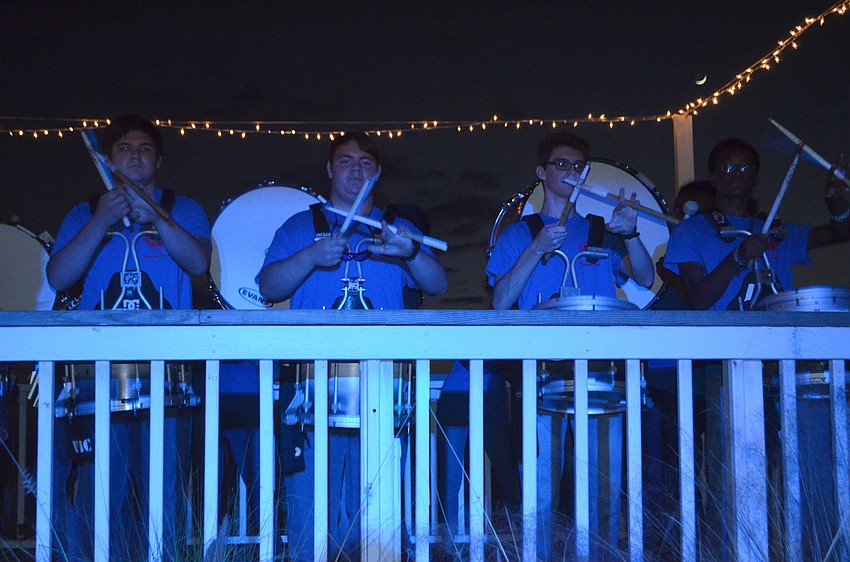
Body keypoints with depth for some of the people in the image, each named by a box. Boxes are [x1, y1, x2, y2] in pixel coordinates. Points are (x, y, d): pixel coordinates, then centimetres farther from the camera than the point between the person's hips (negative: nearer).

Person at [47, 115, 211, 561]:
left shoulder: (183, 211, 13)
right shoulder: (84, 215, 15)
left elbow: (199, 263, -5)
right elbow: (57, 278, 1)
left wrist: (155, 217, -16)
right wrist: (102, 222, -8)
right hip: (96, 369, 1)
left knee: (161, 489, -2)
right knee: (96, 490, -1)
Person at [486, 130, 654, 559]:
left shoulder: (601, 232, 18)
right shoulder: (519, 234, 12)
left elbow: (645, 278, 6)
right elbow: (500, 302, 0)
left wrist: (631, 235, -11)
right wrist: (538, 249, -9)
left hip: (600, 369, 2)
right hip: (543, 370, -2)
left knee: (606, 486, -1)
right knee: (541, 487, -5)